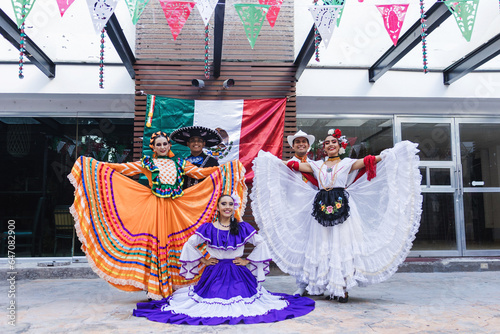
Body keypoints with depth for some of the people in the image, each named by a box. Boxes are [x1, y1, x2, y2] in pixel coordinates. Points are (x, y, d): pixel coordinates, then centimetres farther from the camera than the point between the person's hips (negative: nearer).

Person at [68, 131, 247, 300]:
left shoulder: (179, 162, 16)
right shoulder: (147, 162, 10)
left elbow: (200, 172, 16)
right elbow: (123, 168, 5)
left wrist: (227, 168, 13)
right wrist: (93, 164, -1)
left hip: (176, 208, 2)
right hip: (155, 207, -2)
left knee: (174, 243, 2)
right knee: (156, 244, -5)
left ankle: (173, 288, 11)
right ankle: (155, 290, 4)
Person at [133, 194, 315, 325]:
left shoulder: (242, 227, -2)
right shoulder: (208, 228, -3)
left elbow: (261, 244, 4)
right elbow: (189, 245, 2)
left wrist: (248, 261, 0)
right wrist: (203, 261, 1)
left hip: (238, 274, 0)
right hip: (214, 273, 0)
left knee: (241, 300, -8)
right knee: (212, 299, -7)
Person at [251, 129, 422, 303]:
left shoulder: (347, 163, 9)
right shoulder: (317, 165, 17)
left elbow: (367, 161, -3)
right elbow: (297, 166, 16)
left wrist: (385, 155, -16)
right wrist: (268, 159, 15)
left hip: (341, 206, -3)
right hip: (322, 207, 3)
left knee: (341, 244, -6)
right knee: (323, 246, 3)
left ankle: (342, 288, -1)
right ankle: (326, 285, 11)